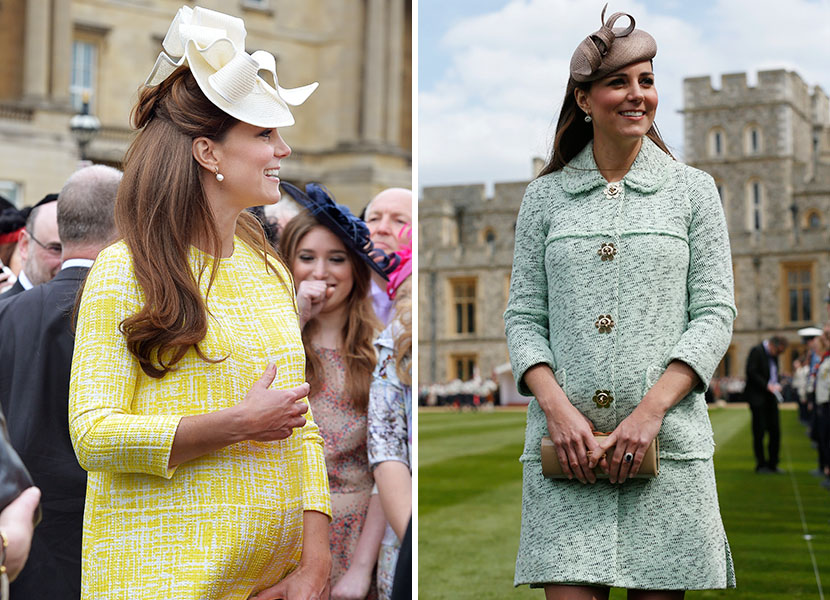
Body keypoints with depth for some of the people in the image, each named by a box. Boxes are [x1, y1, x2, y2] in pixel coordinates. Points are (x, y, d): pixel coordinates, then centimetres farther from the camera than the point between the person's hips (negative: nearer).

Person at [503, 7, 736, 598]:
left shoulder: (693, 189, 9)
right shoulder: (545, 195, 11)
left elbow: (715, 313, 3)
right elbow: (524, 316, 8)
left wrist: (651, 410, -10)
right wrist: (557, 407, -9)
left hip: (667, 439, 0)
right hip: (566, 439, 0)